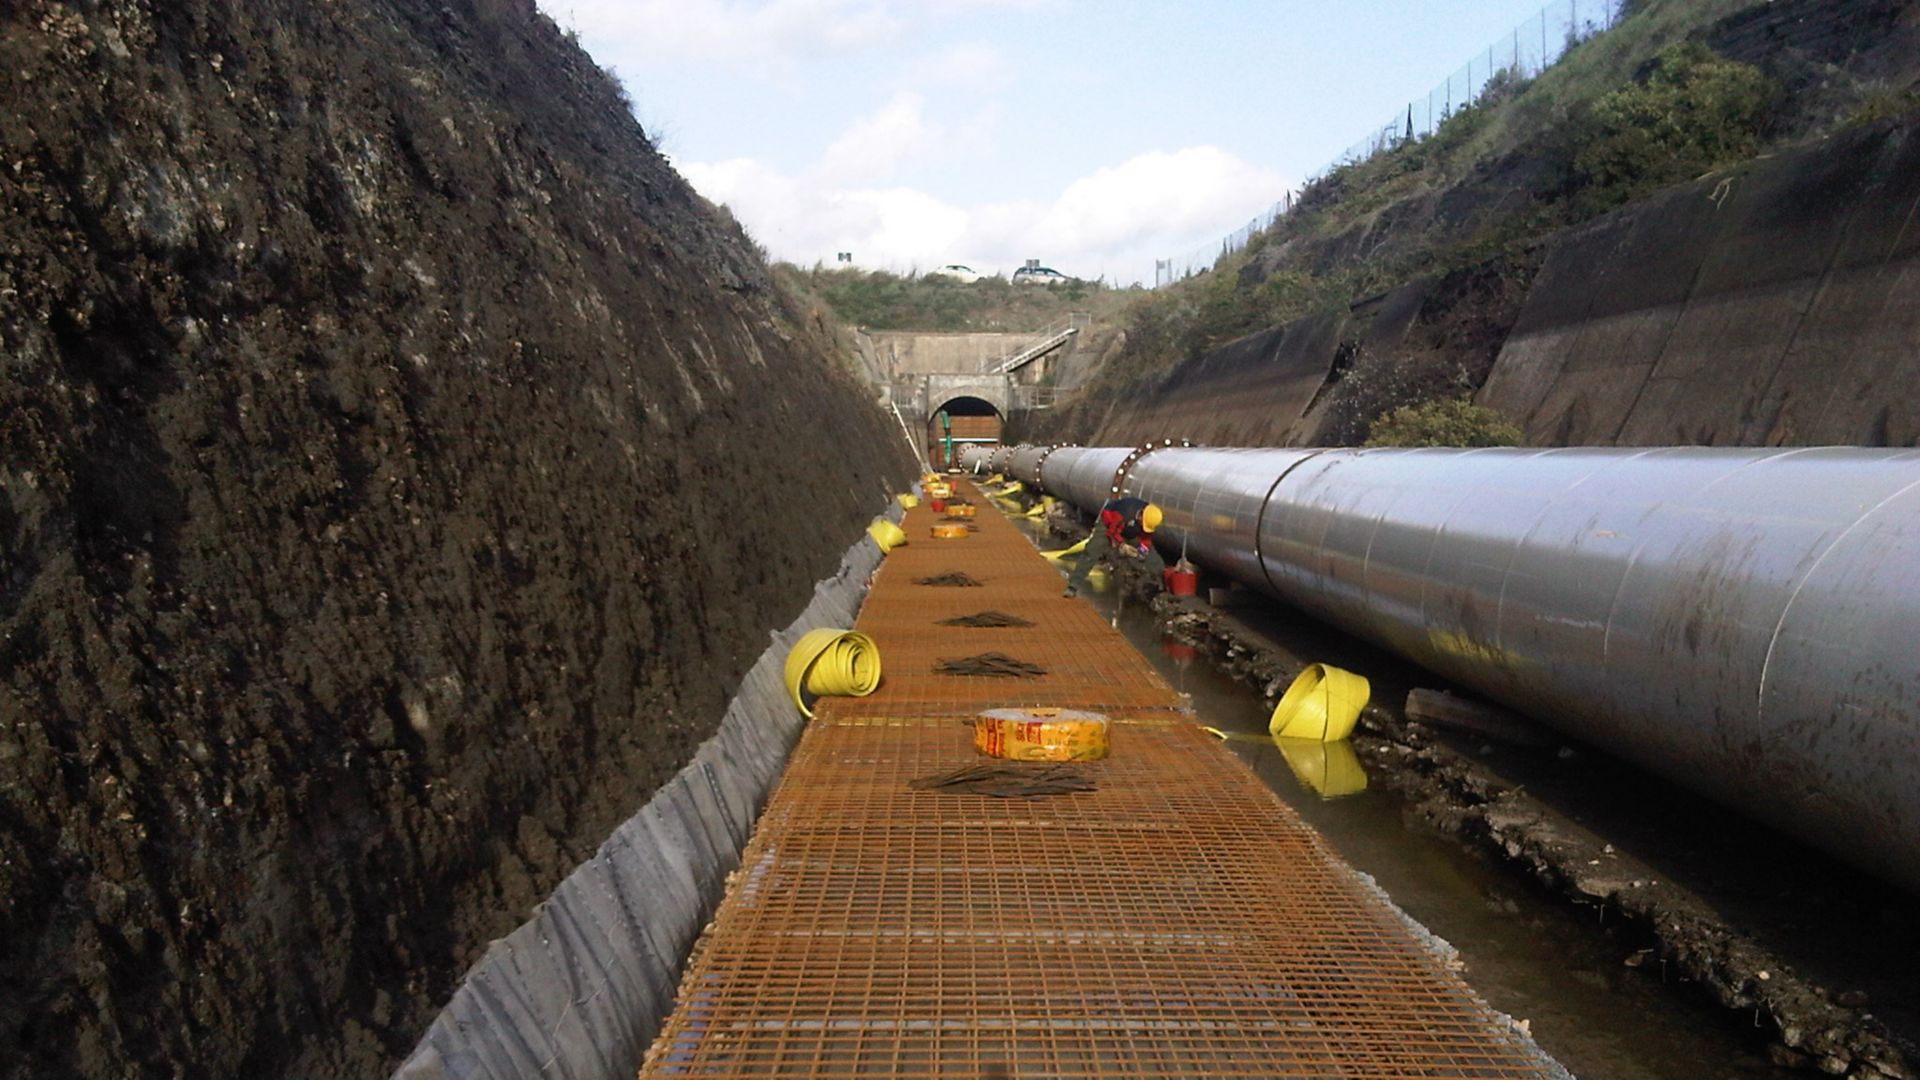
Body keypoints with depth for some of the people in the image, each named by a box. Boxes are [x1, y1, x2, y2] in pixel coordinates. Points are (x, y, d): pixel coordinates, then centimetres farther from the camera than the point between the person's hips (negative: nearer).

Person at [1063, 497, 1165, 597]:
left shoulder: (1150, 516, -22)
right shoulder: (1125, 511, -41)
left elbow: (1147, 536, -7)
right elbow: (1113, 532, -30)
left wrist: (1144, 546, -25)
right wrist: (1122, 545, -41)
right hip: (1109, 526, -5)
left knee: (1151, 555, -1)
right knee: (1091, 554, -20)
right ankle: (1073, 586, -21)